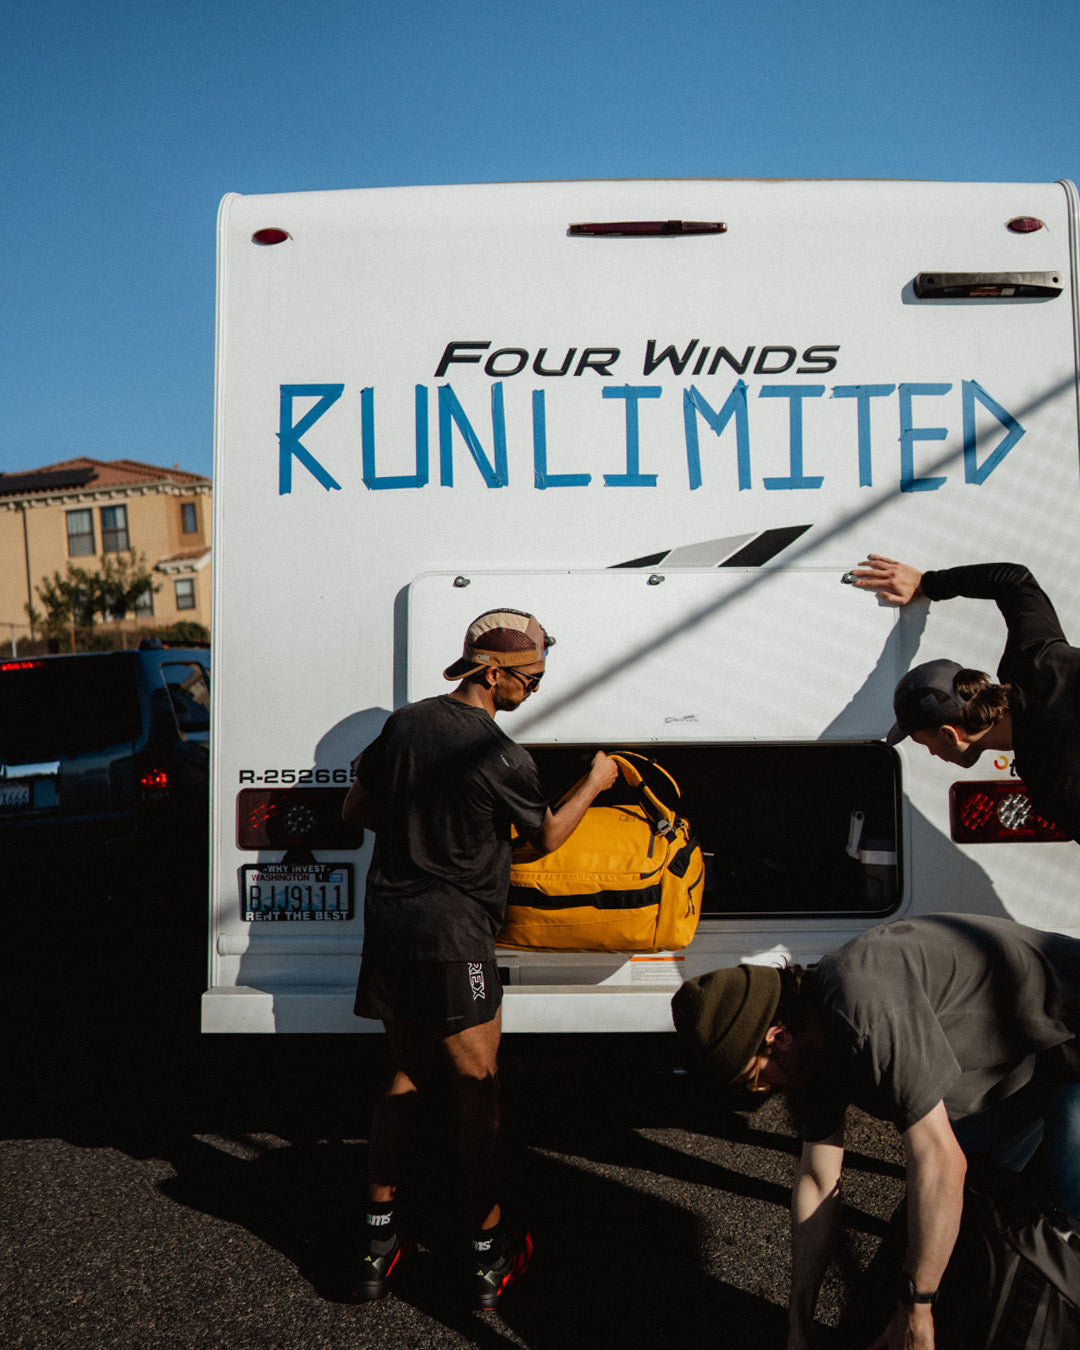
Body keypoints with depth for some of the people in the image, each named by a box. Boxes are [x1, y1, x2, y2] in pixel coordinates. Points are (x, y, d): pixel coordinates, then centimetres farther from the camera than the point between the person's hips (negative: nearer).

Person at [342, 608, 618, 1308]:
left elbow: (356, 808, 14)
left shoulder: (405, 721, 4)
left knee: (405, 1075, 19)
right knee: (477, 1088, 7)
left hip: (389, 915, 7)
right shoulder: (500, 756, -15)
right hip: (451, 928, -7)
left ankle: (378, 1242, 26)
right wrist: (594, 783, 17)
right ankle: (491, 1256, 20)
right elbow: (547, 836, 2)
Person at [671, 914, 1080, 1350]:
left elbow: (940, 1161, -35)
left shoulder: (865, 1007, -37)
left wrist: (914, 1308, -22)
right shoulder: (812, 1049, -6)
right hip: (1010, 1068, 8)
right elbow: (817, 1182, 2)